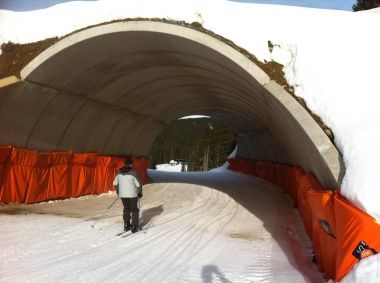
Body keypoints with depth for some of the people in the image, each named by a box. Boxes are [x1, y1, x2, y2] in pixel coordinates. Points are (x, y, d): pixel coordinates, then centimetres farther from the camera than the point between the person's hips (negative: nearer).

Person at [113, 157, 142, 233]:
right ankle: (134, 227, 10)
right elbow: (138, 184, -11)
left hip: (122, 194, 5)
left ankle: (126, 225, 26)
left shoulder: (119, 172, 0)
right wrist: (140, 192, 4)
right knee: (134, 210, 9)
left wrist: (118, 191, 24)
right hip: (132, 194, -5)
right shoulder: (132, 173, -15)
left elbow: (115, 183, 9)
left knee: (126, 209, 20)